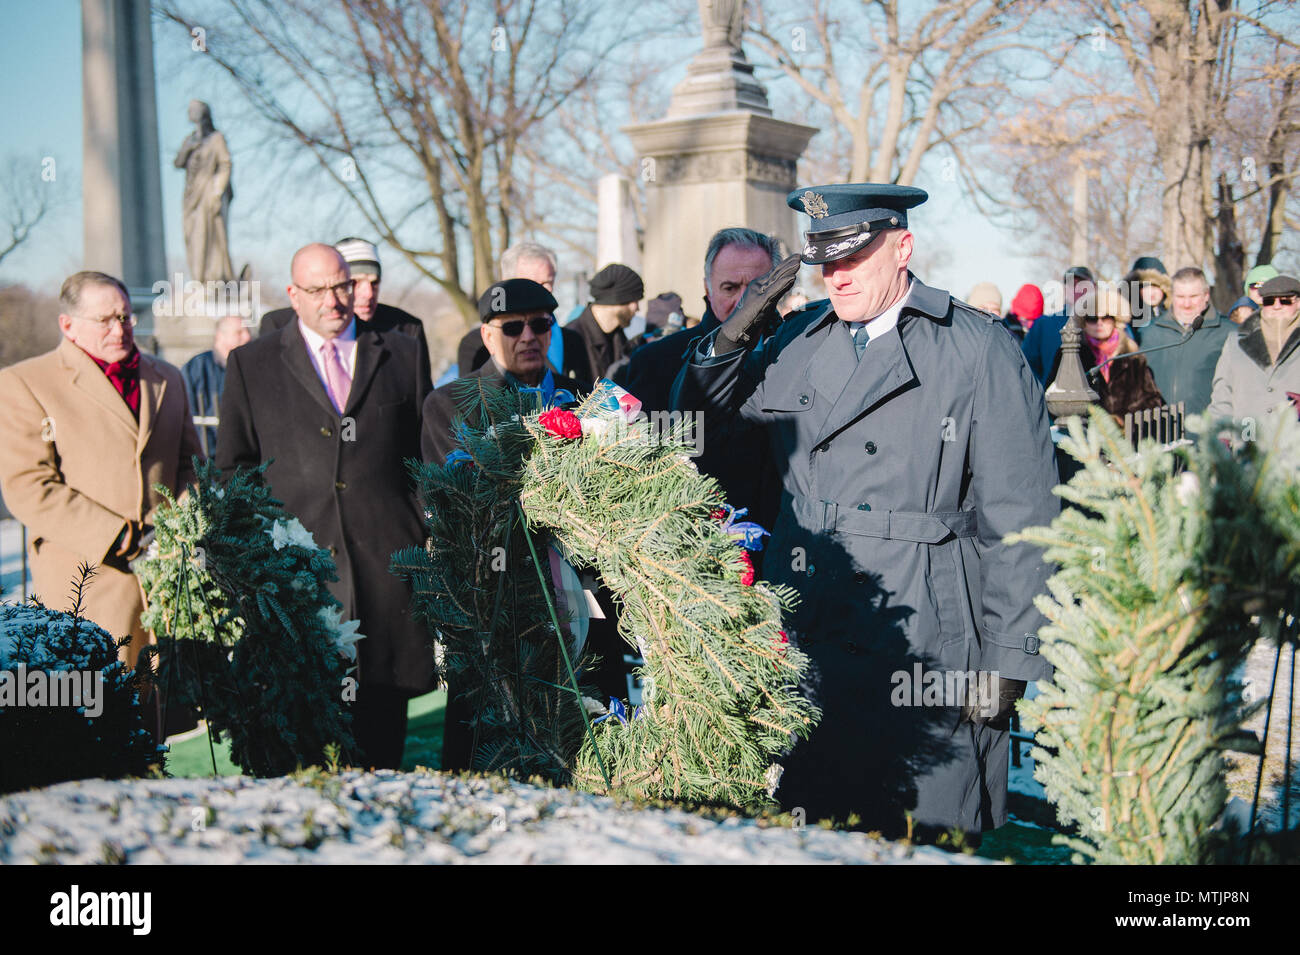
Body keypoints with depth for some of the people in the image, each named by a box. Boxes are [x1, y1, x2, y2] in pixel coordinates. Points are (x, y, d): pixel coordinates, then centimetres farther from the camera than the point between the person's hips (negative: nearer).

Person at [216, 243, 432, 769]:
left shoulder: (401, 354, 12)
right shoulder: (251, 363, 9)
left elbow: (427, 455, 14)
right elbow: (233, 467, 10)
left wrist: (430, 541, 6)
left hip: (386, 561, 1)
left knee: (383, 718, 4)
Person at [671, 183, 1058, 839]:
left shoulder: (979, 350, -2)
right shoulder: (793, 343, 11)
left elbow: (1020, 521, -3)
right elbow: (698, 438, 18)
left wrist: (1006, 662, -7)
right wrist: (729, 341, 1)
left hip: (926, 658, -4)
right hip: (805, 652, 4)